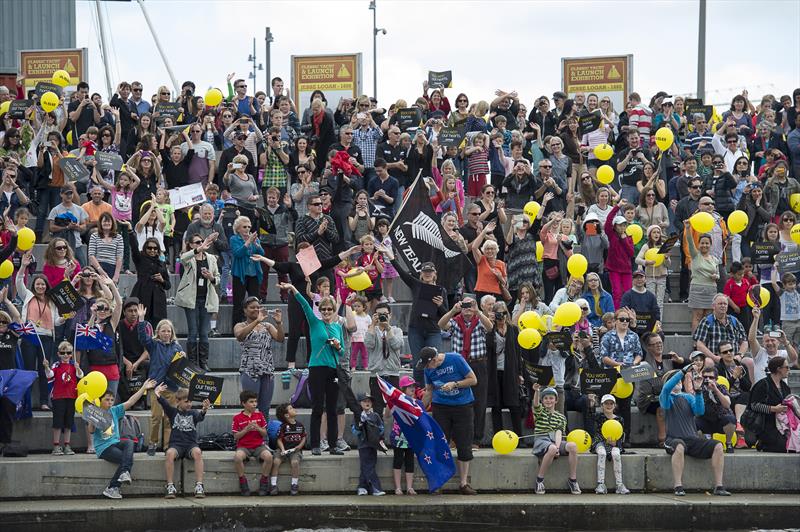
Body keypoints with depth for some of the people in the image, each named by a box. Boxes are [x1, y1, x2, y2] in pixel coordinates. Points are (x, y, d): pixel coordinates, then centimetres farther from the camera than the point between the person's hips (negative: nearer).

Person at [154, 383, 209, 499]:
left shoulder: (193, 413, 11)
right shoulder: (173, 412, 10)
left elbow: (200, 417, -12)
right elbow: (164, 404, -10)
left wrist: (204, 411, -37)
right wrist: (158, 396, -32)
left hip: (191, 444, 0)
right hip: (176, 444, 0)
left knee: (197, 452, -33)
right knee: (169, 453, -33)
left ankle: (199, 486, -35)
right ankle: (170, 487, -29)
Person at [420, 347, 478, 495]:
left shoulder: (456, 359, -13)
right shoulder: (428, 369, -1)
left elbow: (473, 380, -9)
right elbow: (429, 391, 12)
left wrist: (454, 384, -20)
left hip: (462, 406, -2)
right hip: (440, 407, 2)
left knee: (464, 446, -1)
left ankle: (463, 483, 5)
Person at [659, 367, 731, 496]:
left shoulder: (688, 397, 20)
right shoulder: (665, 398, 8)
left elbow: (699, 411, 1)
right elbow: (667, 388, -17)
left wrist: (697, 390, -10)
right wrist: (683, 371, -19)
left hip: (692, 439, 5)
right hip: (674, 439, -5)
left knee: (718, 446, -18)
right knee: (679, 446, -40)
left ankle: (718, 486, -17)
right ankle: (678, 487, -34)